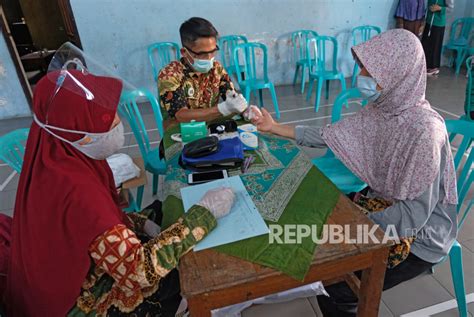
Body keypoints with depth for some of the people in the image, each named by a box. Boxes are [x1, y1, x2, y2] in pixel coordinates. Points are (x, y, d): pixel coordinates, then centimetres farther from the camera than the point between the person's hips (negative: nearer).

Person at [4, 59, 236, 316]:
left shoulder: (57, 157, -11)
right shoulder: (76, 189, -38)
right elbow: (141, 271, -34)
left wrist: (143, 224, -7)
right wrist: (205, 211, -30)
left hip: (75, 272, 7)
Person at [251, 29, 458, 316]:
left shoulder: (424, 131, -30)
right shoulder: (383, 108, -7)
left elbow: (415, 213, -27)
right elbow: (332, 136, -1)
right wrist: (275, 128, -2)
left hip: (419, 236, -7)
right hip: (386, 210, 7)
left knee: (335, 292, -9)